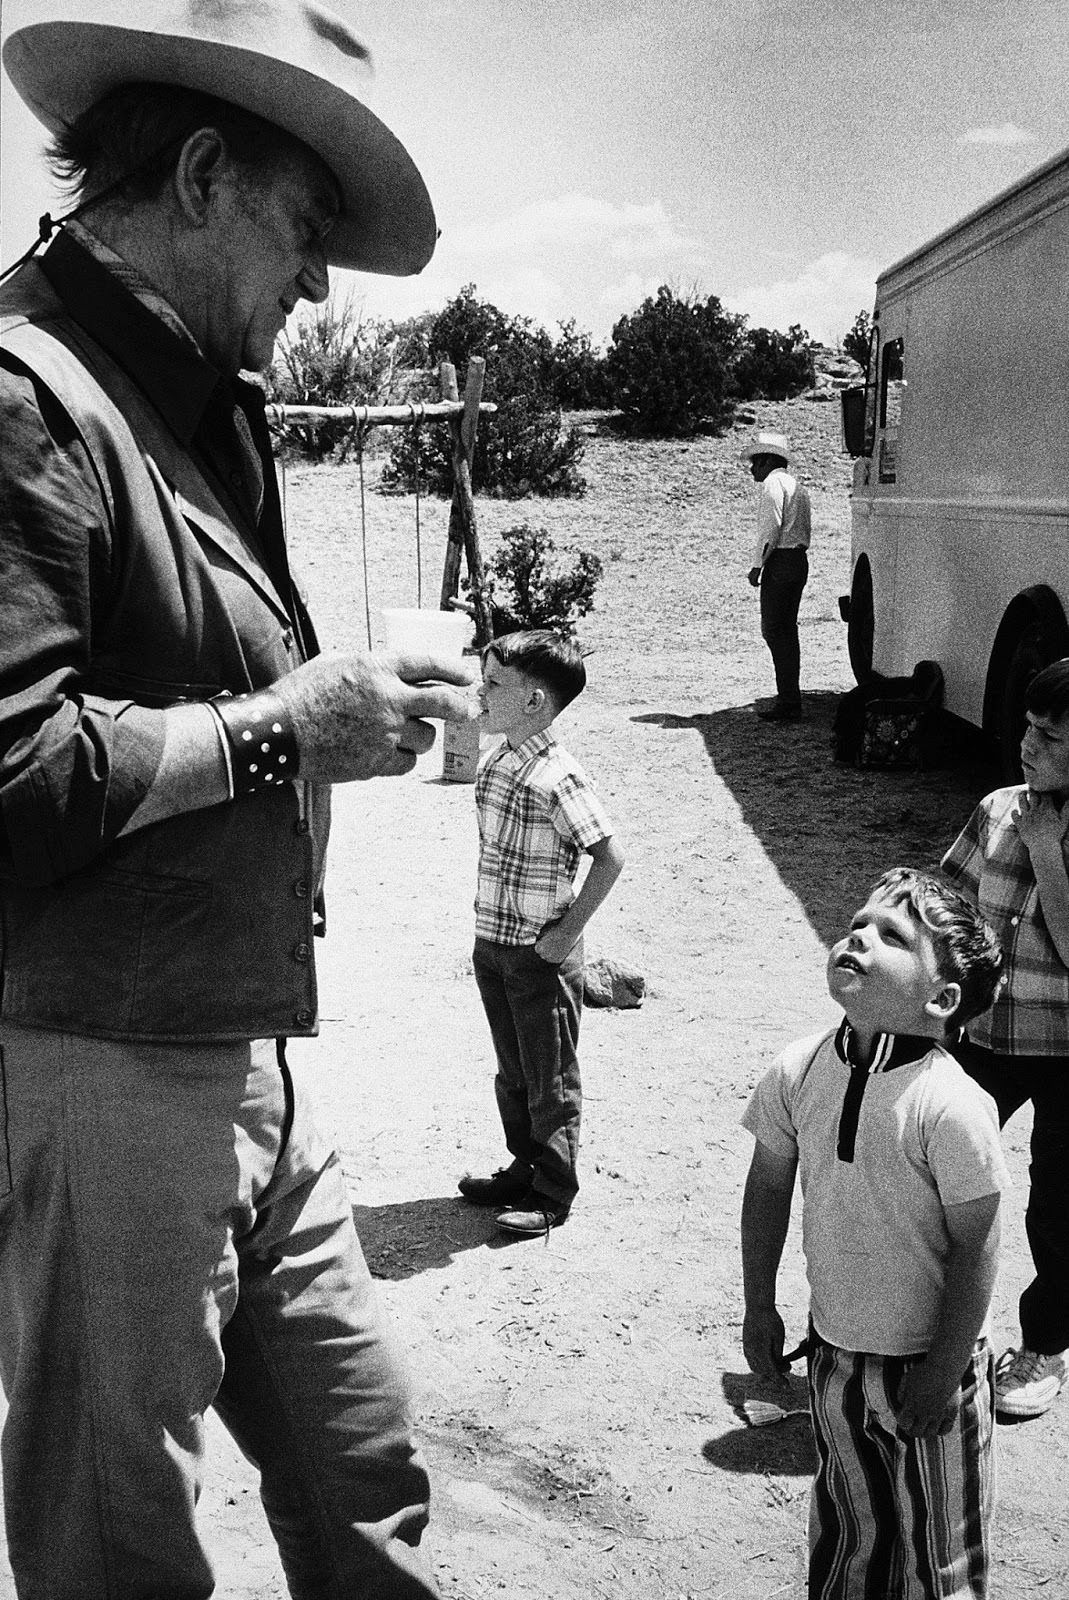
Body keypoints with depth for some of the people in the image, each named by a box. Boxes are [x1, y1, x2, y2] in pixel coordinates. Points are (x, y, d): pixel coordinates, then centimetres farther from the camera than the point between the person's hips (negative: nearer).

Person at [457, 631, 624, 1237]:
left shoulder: (557, 778, -22)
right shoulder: (493, 762, 3)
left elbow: (610, 856, -21)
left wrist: (567, 933, -16)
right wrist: (490, 927, 11)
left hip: (541, 955, -8)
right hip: (492, 943, 8)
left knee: (551, 1080, 8)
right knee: (512, 1071, 21)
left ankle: (552, 1194, 21)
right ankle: (524, 1169, 37)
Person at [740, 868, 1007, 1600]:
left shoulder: (950, 1106, -26)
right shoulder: (800, 1071, -10)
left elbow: (975, 1247, -18)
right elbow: (769, 1187, 4)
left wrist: (942, 1373, -13)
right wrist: (760, 1308, 9)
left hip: (926, 1365, -4)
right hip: (834, 1350, 4)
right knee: (847, 1527, 24)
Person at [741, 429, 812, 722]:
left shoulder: (774, 482, -7)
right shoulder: (797, 485, 21)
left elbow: (771, 526, -17)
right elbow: (805, 526, 16)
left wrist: (757, 565, -15)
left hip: (780, 561, -9)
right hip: (799, 560, 10)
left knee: (775, 632, -8)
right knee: (787, 630, 13)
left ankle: (788, 703, -11)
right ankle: (790, 699, 16)